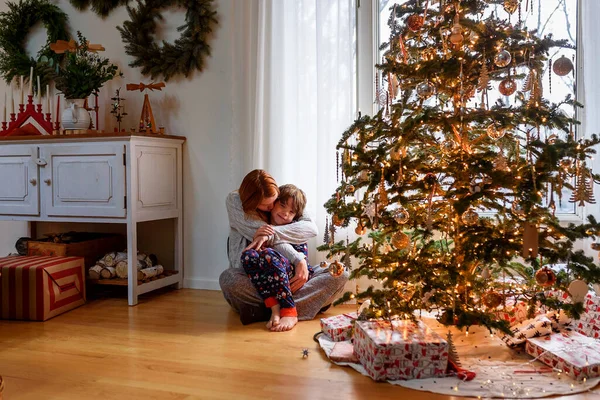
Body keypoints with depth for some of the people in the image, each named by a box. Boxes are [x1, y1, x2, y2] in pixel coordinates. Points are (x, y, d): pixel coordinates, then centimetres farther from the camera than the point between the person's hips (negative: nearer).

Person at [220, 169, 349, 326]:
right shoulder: (234, 201, -6)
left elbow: (311, 228, -13)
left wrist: (271, 234, -26)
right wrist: (299, 261, -27)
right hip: (250, 276, -3)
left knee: (340, 274, -20)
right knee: (228, 278, -39)